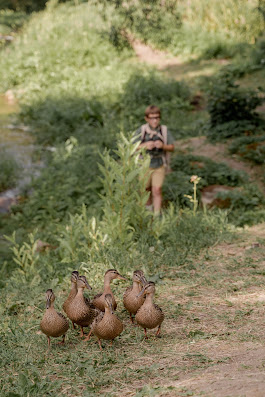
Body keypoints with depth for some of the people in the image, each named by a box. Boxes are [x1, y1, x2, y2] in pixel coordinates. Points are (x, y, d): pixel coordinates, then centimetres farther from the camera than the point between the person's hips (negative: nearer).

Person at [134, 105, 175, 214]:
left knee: (157, 190, -8)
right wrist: (145, 145, -25)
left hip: (159, 165, -1)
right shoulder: (141, 130, -9)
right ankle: (148, 206, 44)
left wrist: (163, 146, -23)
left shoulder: (164, 130, -8)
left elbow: (172, 148, -2)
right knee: (146, 189, 17)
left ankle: (156, 214, -2)